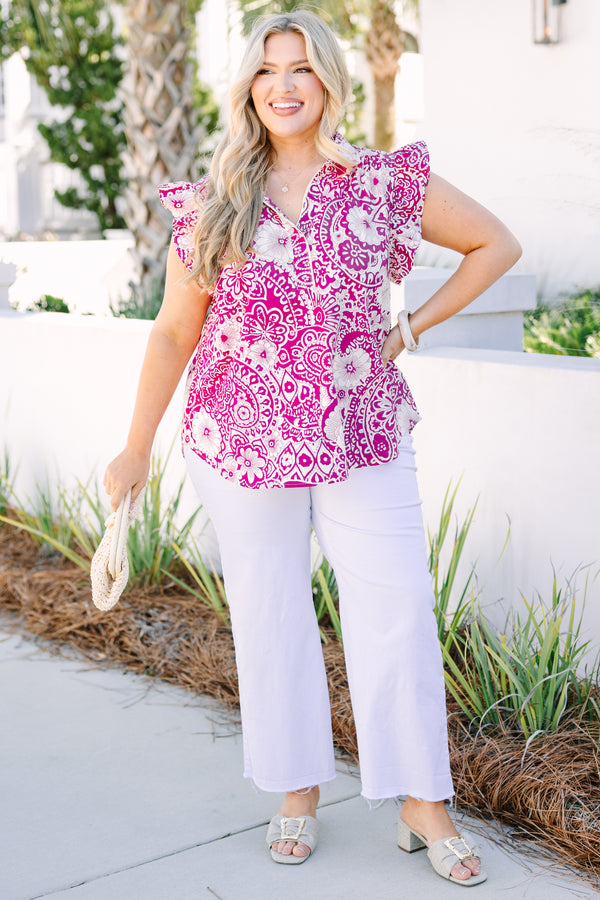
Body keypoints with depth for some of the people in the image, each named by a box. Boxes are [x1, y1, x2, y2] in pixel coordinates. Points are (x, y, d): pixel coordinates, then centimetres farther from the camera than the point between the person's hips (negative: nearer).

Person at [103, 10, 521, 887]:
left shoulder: (388, 182, -2)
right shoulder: (213, 204, 0)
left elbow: (496, 244, 9)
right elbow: (174, 333, 7)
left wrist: (415, 324, 1)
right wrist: (137, 448, 10)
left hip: (364, 438, 0)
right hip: (244, 443, 1)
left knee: (398, 612, -1)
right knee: (269, 618, 9)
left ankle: (424, 805, 14)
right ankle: (299, 793, 26)